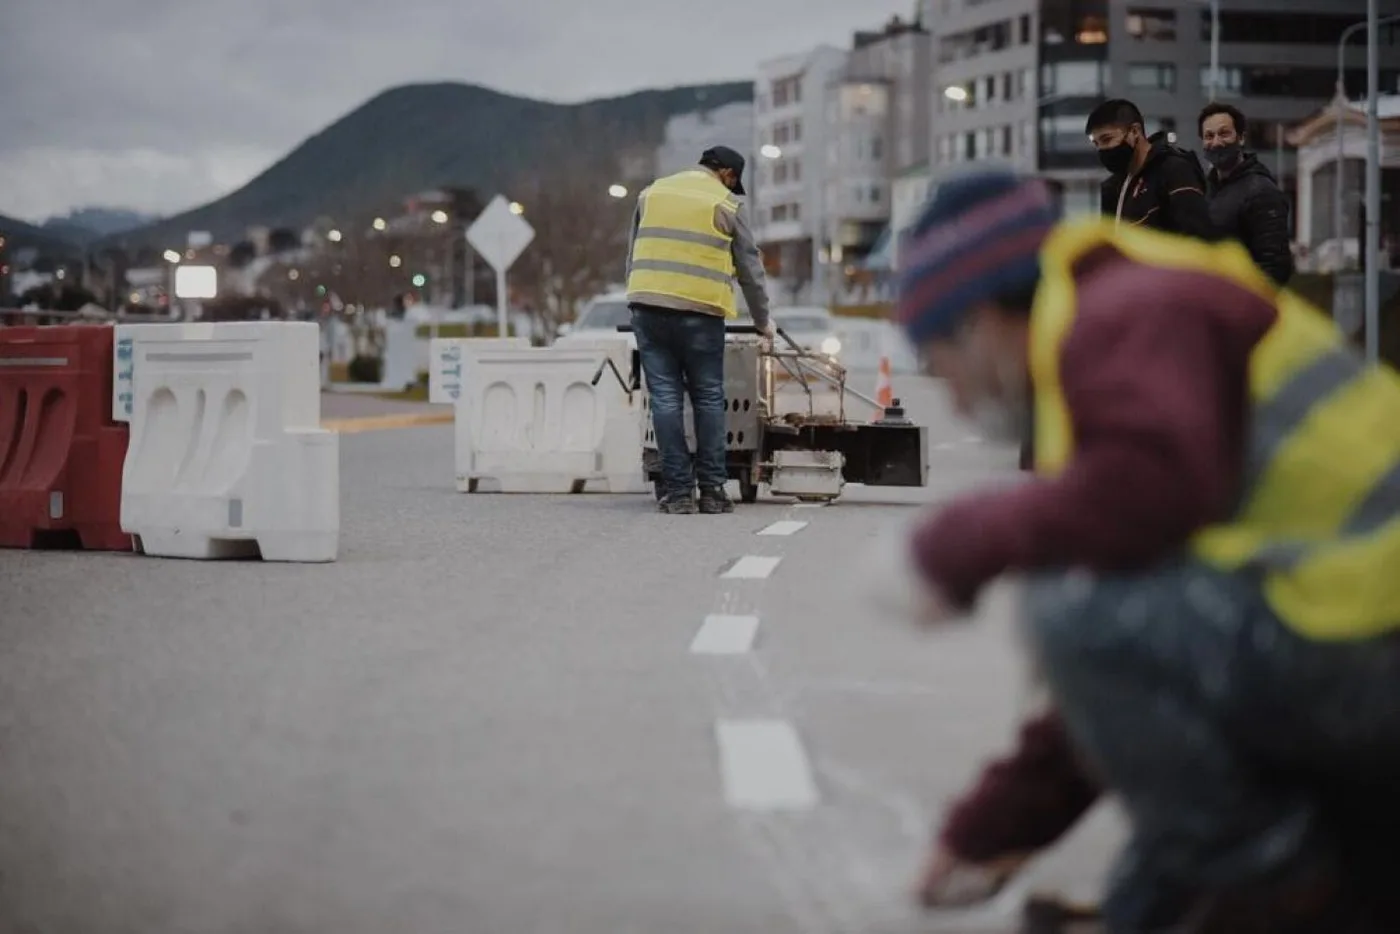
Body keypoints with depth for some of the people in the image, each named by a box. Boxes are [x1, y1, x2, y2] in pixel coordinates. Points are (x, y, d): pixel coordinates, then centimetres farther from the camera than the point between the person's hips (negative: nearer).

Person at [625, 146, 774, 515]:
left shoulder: (652, 193, 17)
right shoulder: (724, 205, 5)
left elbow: (633, 257, 22)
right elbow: (750, 269, 11)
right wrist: (763, 321, 23)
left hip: (648, 305, 3)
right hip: (699, 311, -3)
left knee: (666, 398, 3)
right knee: (708, 399, 7)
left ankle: (677, 491, 0)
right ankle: (712, 490, 6)